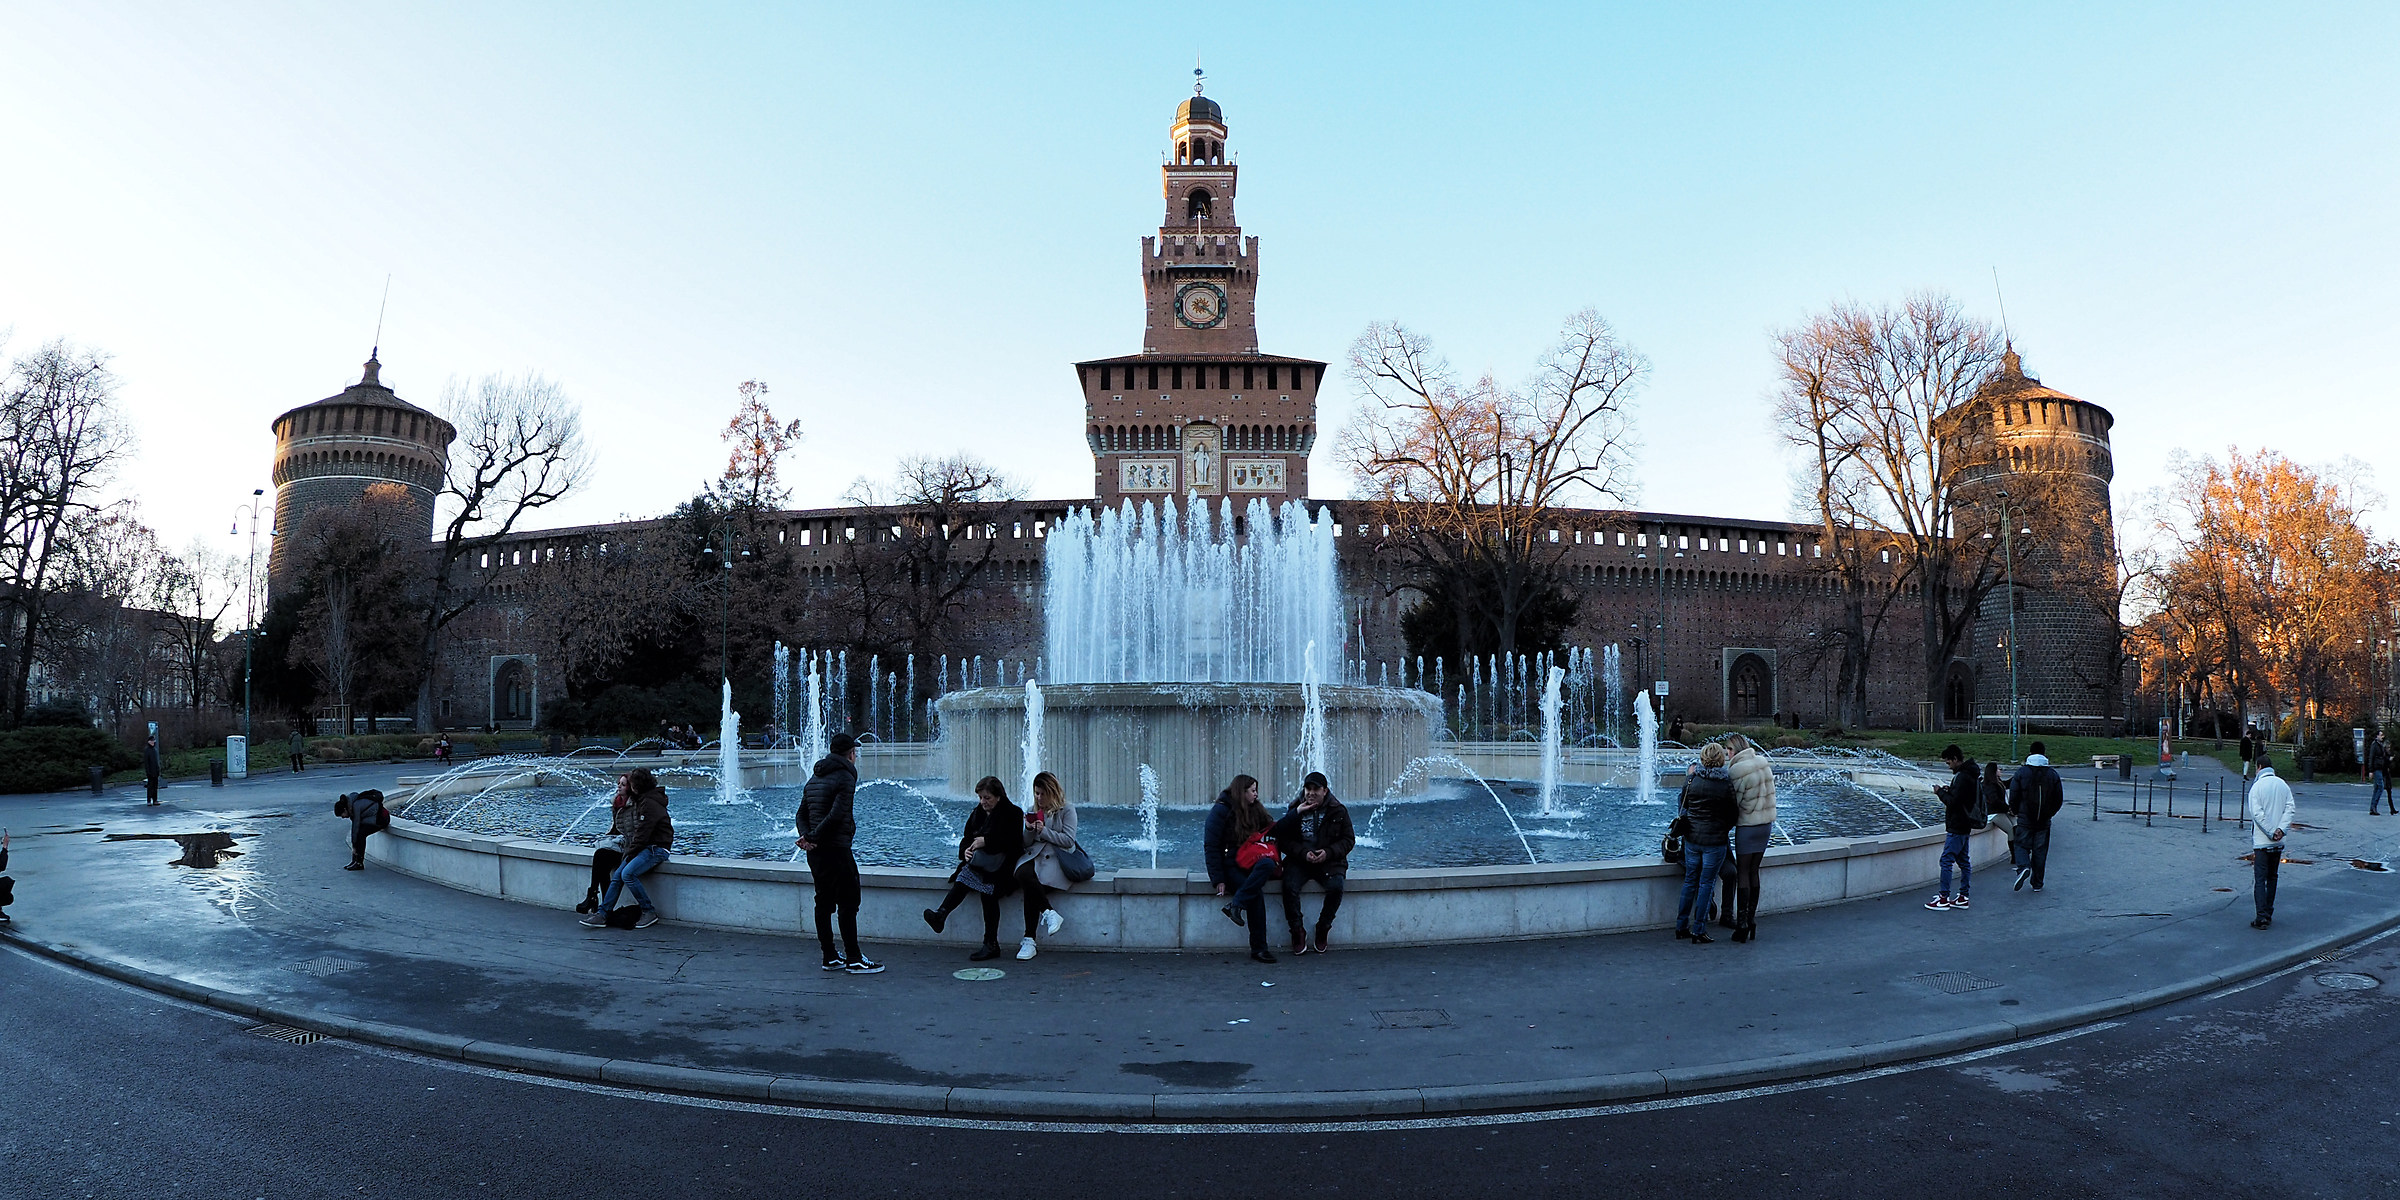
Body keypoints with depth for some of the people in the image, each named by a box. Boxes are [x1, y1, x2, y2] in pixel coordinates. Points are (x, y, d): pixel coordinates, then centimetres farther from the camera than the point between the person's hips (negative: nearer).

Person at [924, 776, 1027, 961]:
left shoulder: (1013, 813, 0)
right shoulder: (977, 814, 17)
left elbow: (1013, 842, -11)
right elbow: (966, 838, 13)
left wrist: (987, 841, -16)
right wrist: (966, 850, -9)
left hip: (1004, 865, -5)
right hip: (980, 864, 5)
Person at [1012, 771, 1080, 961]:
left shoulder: (1067, 810, 7)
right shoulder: (1033, 811, 21)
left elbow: (1068, 840, -4)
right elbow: (1026, 844, 17)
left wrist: (1044, 831, -10)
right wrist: (1029, 830, -4)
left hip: (1056, 857, -4)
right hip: (1033, 856, 4)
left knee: (1030, 888, -32)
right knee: (1022, 875, -35)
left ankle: (1029, 941, -23)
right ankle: (1049, 913, -29)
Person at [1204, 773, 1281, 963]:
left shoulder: (1255, 809, 16)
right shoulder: (1221, 810, -5)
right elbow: (1211, 846, -9)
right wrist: (1218, 879, -16)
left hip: (1247, 861, 6)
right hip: (1228, 864, -6)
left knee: (1268, 864, -31)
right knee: (1256, 894, -30)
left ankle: (1235, 905, -33)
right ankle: (1258, 948, -24)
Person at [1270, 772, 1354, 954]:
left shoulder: (1338, 811, 4)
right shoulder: (1295, 810, 4)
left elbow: (1349, 840, 5)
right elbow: (1284, 840, 2)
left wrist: (1328, 852, -12)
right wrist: (1303, 853, -15)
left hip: (1329, 861, 0)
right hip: (1299, 860, 0)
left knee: (1336, 886, -30)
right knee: (1290, 886, -28)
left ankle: (1322, 931, -8)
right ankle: (1297, 933, -9)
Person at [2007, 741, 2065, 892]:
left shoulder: (2021, 772, -7)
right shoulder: (2052, 773, 1)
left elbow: (2013, 796, -6)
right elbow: (2059, 799, 7)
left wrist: (2015, 812, 11)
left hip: (2025, 819, -2)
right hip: (2044, 821, 2)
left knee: (2021, 845, 5)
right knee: (2040, 850, 8)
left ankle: (2023, 867, -24)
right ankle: (2037, 883, 12)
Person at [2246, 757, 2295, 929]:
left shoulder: (2257, 786, -10)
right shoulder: (2283, 785, 6)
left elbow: (2257, 813, -17)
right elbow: (2290, 809, -2)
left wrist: (2270, 833, -11)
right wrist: (2281, 829, -8)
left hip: (2262, 841, -5)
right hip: (2278, 843, 5)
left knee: (2260, 879, -4)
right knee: (2272, 878, 16)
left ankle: (2262, 917, -9)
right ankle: (2268, 914, 22)